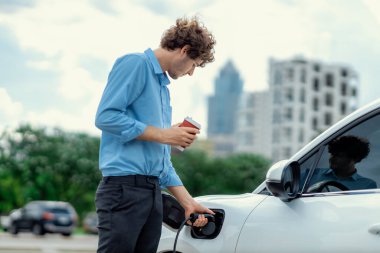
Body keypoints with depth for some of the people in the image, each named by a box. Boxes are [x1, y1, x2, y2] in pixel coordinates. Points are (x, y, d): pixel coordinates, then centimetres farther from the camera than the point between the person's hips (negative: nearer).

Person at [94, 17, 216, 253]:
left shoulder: (163, 87, 24)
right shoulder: (135, 64, -2)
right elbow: (106, 117, -16)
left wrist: (188, 201, 20)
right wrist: (162, 134, -11)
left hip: (153, 192, 9)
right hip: (124, 186, -9)